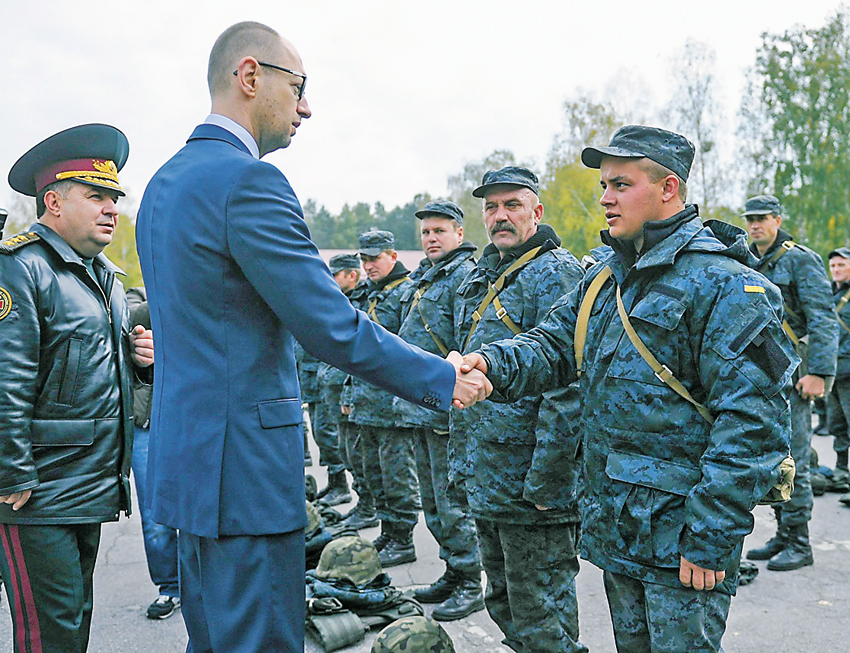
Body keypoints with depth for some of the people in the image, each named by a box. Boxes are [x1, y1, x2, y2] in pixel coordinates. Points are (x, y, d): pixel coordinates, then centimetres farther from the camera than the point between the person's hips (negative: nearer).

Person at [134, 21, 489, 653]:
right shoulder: (249, 181, -18)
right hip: (242, 465, -10)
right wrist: (442, 380, -8)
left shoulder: (164, 182, 13)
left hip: (186, 455, 10)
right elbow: (334, 329, -19)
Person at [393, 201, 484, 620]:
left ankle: (469, 585, 9)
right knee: (432, 501, 16)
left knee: (452, 500, -3)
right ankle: (452, 574, 29)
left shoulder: (465, 277, -10)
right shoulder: (420, 279, 18)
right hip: (419, 407, 10)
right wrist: (405, 396, 23)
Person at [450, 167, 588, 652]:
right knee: (506, 606, 21)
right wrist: (461, 458, 19)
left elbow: (567, 385, -22)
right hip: (486, 482, 9)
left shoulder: (555, 275, -13)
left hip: (529, 485, -9)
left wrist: (544, 480, -24)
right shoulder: (482, 280, 15)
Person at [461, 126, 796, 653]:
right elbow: (552, 345, 6)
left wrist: (710, 537, -20)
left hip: (680, 537, -8)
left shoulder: (724, 284, -15)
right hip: (615, 529, 8)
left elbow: (752, 425, -19)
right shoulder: (607, 279, 12)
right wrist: (492, 363, -17)